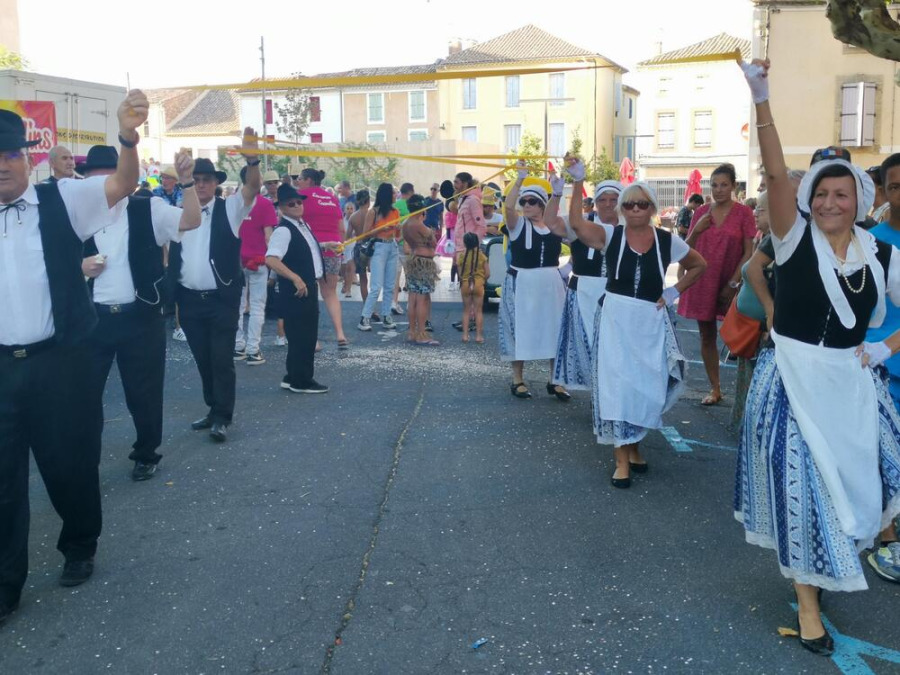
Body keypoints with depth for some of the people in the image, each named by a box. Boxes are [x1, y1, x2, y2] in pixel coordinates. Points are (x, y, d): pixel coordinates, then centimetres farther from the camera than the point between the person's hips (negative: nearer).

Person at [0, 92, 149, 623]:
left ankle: (79, 549, 39)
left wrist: (128, 136, -37)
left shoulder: (61, 201, -4)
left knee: (71, 463, 12)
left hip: (59, 361, -2)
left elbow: (122, 185, -19)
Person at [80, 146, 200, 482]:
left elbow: (191, 221, -18)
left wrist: (186, 182, -30)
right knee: (85, 392, 8)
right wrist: (79, 267, -9)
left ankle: (146, 454, 32)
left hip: (141, 318, -2)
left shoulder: (148, 210, -3)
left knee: (144, 392, 10)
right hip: (92, 319, 2)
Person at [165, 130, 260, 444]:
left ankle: (222, 418, 6)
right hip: (189, 300, 4)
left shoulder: (229, 209, -1)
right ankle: (214, 409, 26)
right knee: (203, 360, 13)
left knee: (222, 359, -2)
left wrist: (252, 159, -35)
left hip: (222, 298, -3)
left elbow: (253, 188, -17)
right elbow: (166, 252, 11)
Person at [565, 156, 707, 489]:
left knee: (647, 387, 10)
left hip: (651, 322, 2)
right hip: (615, 320, -2)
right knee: (617, 385, 0)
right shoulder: (610, 235, -4)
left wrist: (674, 292, 2)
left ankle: (634, 447, 32)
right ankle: (622, 460, 8)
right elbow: (576, 223, -22)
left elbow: (699, 265, 14)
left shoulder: (667, 241, -1)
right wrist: (578, 183, -30)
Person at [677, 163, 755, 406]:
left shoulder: (743, 213, -3)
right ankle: (714, 388, 19)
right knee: (707, 336, 9)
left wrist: (734, 283, -13)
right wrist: (697, 230, -8)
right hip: (703, 282, 4)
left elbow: (749, 252, -6)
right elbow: (687, 249, 11)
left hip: (730, 283, -4)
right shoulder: (701, 213, 7)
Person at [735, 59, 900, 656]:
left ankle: (839, 556, 44)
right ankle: (808, 598, 21)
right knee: (802, 482, 2)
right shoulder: (796, 237, -8)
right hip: (795, 380, -3)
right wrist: (761, 99, -30)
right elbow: (775, 172, -21)